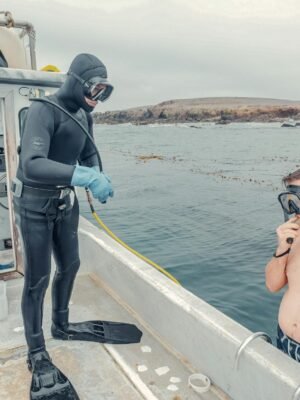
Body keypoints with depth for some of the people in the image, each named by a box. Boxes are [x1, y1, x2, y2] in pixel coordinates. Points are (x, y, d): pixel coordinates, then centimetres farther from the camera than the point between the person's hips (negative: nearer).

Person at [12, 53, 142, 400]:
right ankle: (37, 355, 17)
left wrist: (98, 176, -11)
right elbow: (32, 164, -38)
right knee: (38, 279, 0)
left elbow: (88, 155, 10)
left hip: (65, 200, 7)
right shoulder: (43, 110, -23)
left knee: (69, 265, 17)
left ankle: (61, 325, 40)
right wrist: (86, 177, -47)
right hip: (34, 203, -7)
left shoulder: (83, 115, 0)